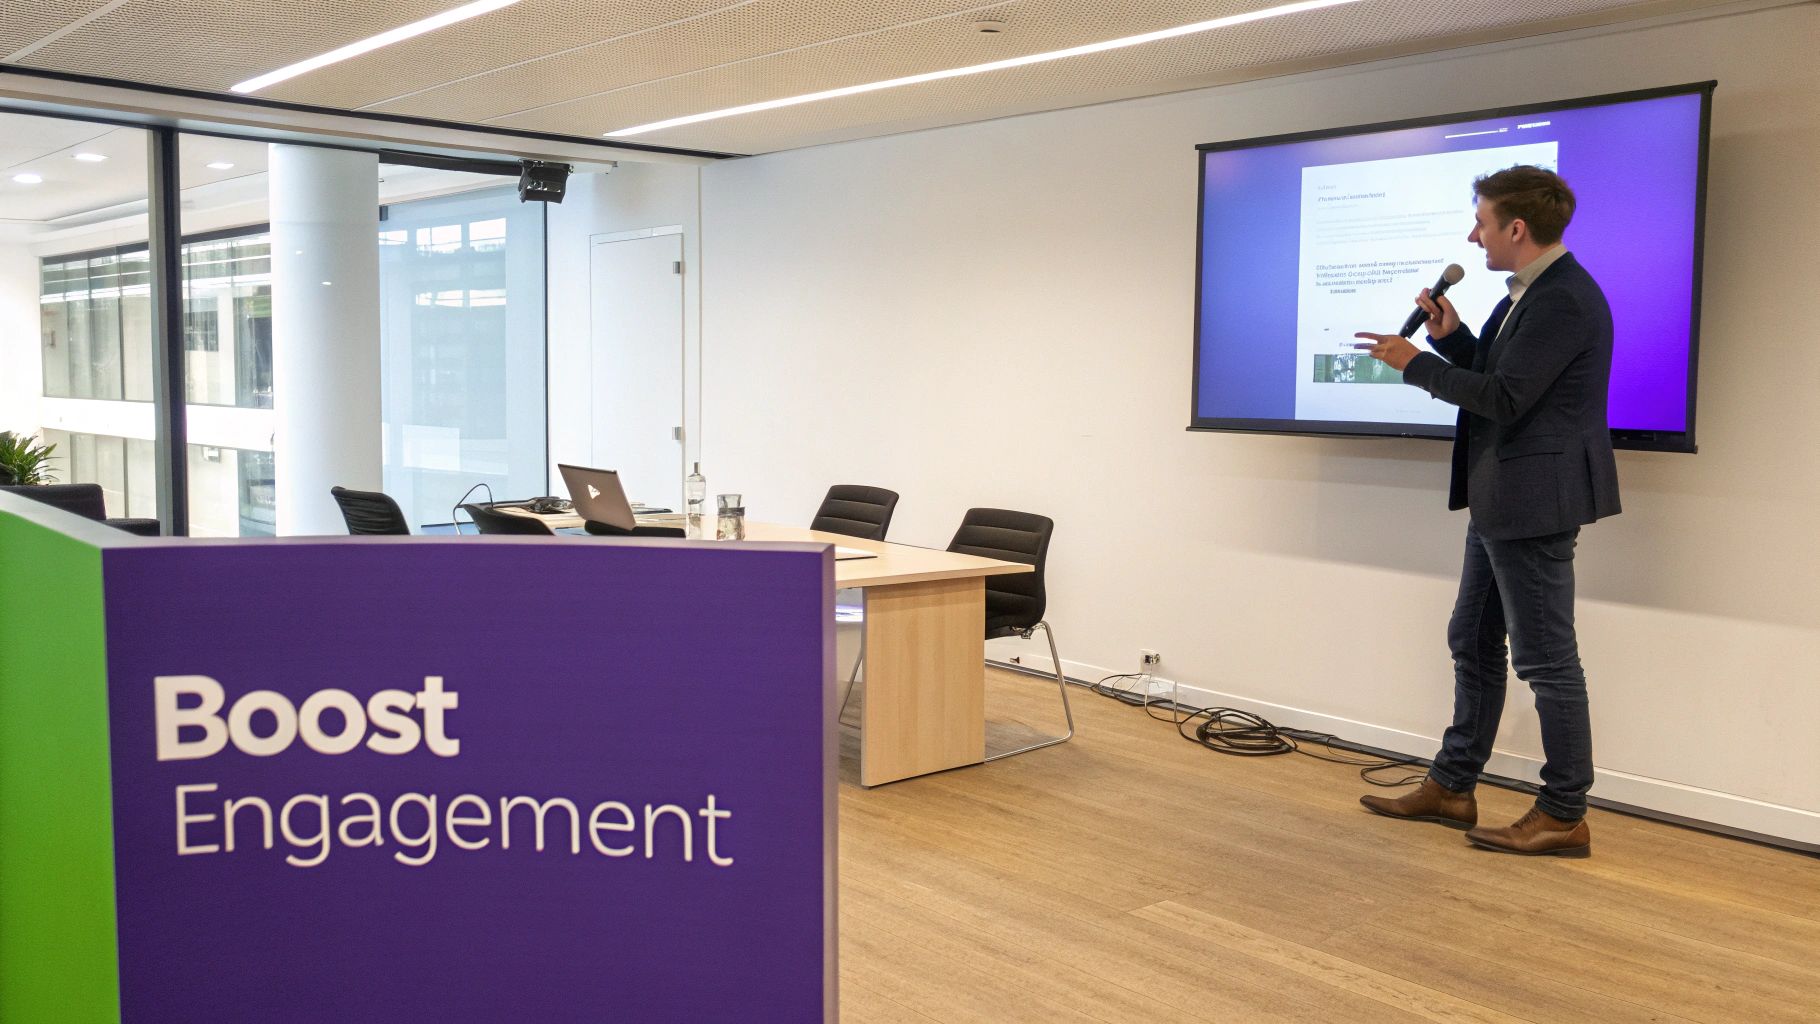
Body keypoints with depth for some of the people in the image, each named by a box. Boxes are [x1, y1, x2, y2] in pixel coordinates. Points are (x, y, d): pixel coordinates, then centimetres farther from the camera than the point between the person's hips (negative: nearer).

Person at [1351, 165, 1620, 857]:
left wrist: (1415, 363, -13)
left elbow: (1504, 398, -22)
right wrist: (1452, 338, 2)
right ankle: (1451, 788, 27)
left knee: (1546, 658, -2)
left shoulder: (1562, 300, -19)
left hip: (1534, 500, -11)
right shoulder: (1531, 293, 14)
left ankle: (1564, 817, 10)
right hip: (1502, 502, 11)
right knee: (1474, 642, 16)